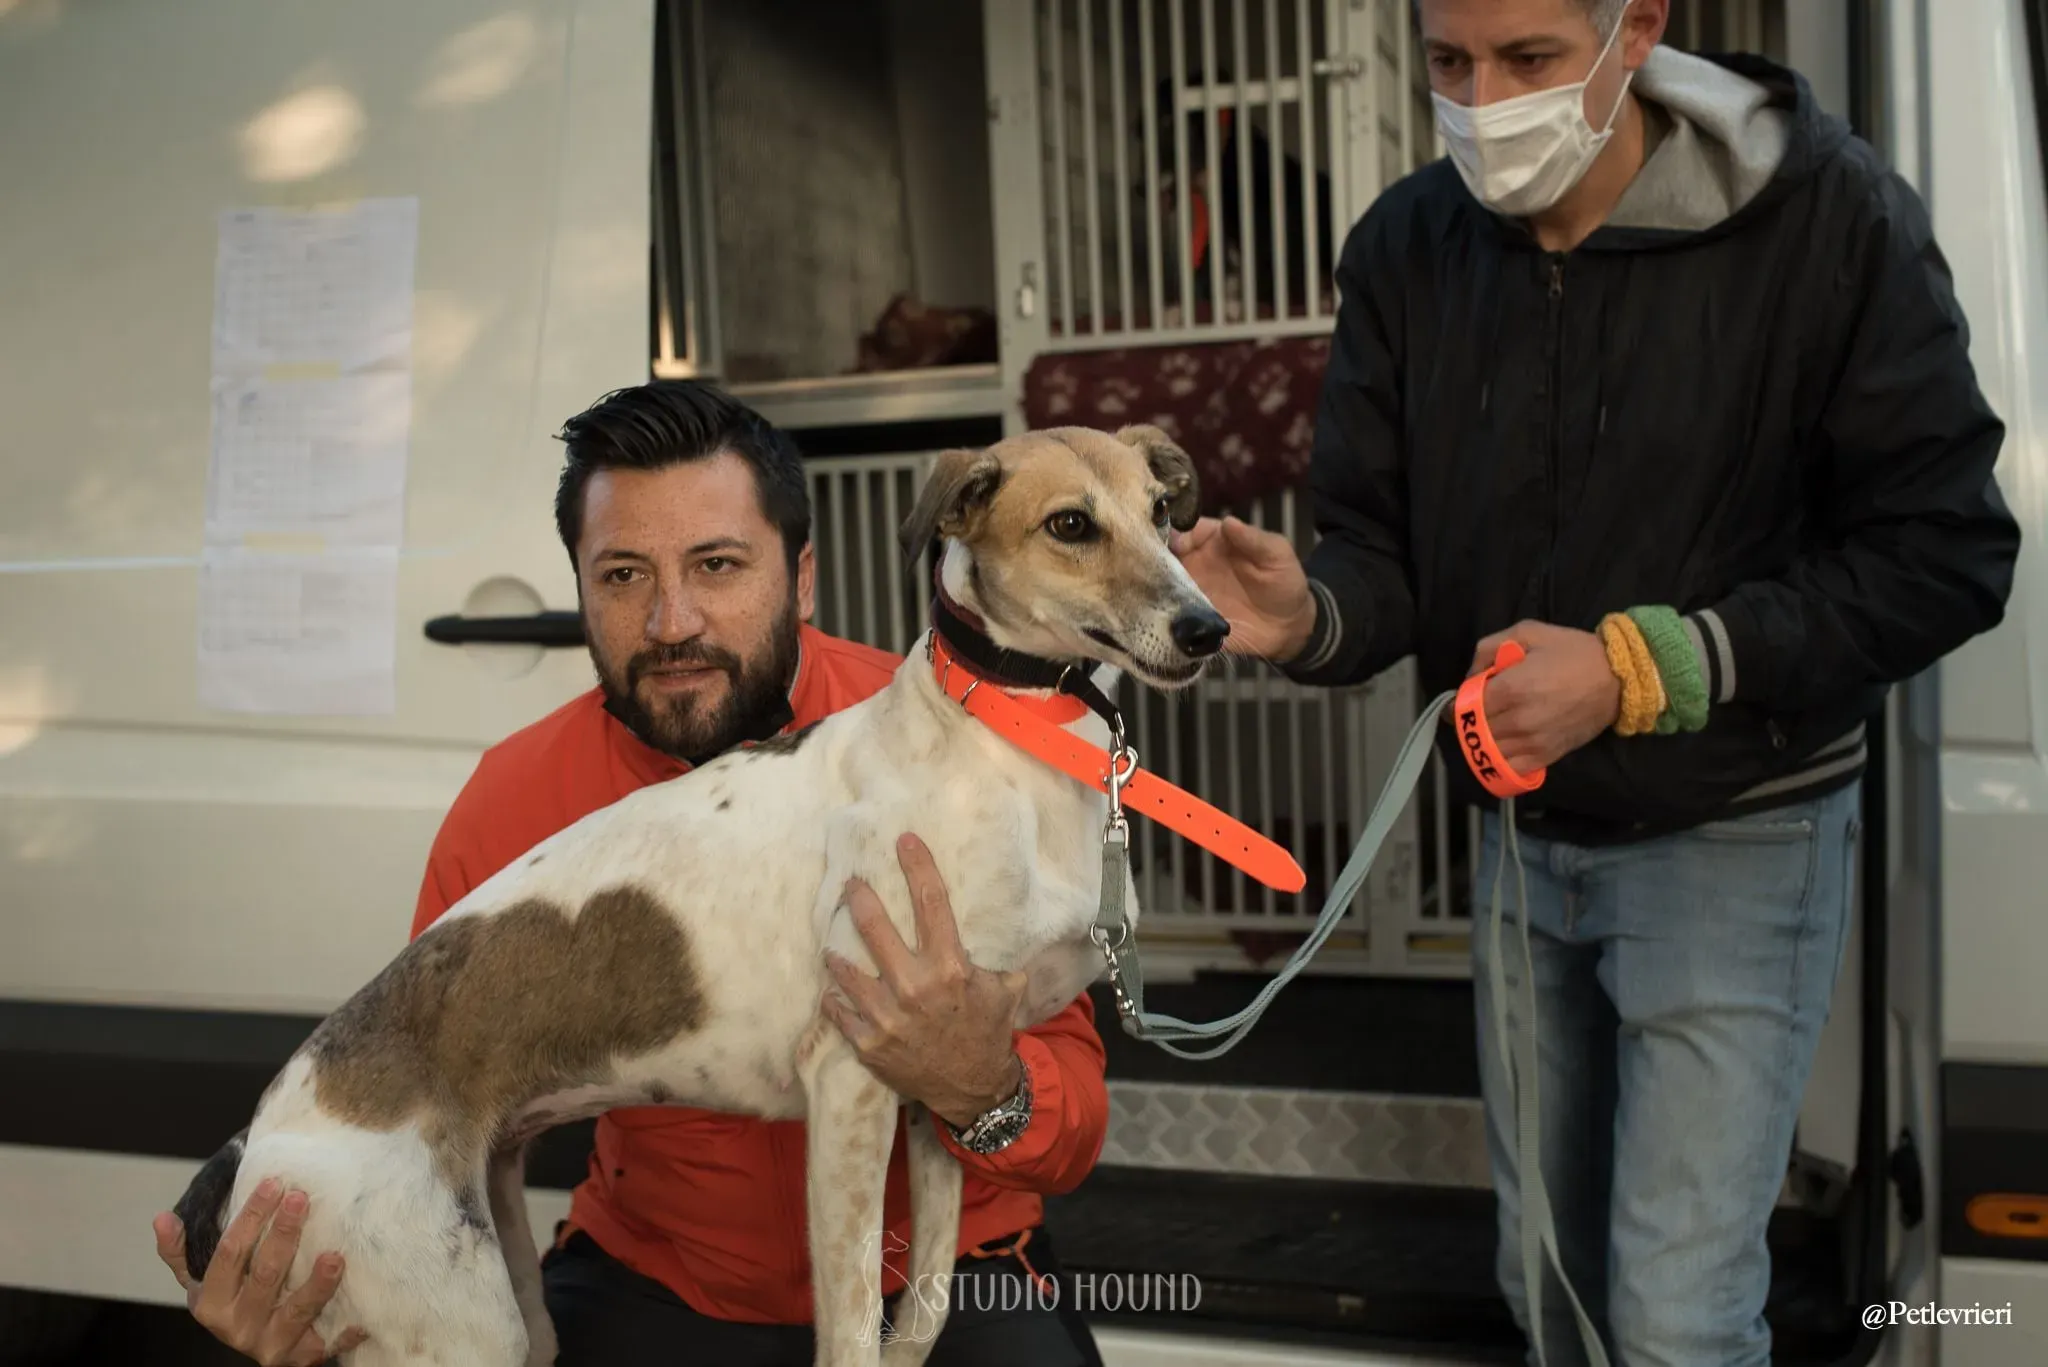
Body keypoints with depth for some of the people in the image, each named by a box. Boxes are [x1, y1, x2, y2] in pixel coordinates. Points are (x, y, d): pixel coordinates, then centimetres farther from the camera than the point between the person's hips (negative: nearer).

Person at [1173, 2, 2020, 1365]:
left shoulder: (1825, 213, -18)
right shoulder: (1407, 248, -7)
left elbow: (1943, 554, -17)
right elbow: (1382, 548, -4)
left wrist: (1639, 666, -25)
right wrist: (1308, 616, -28)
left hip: (1734, 838, -4)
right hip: (1518, 834, 4)